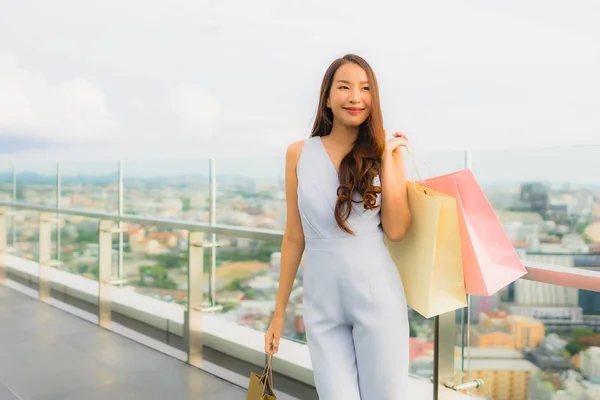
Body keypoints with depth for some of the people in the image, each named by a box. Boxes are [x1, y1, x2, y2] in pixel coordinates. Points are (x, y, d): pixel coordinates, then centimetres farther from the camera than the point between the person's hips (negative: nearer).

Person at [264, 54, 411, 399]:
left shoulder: (386, 151, 1)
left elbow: (396, 230, -6)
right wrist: (279, 312, 8)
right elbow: (294, 237, 5)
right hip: (321, 303, 1)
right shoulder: (299, 154, 2)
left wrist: (387, 159, -9)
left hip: (377, 296, 0)